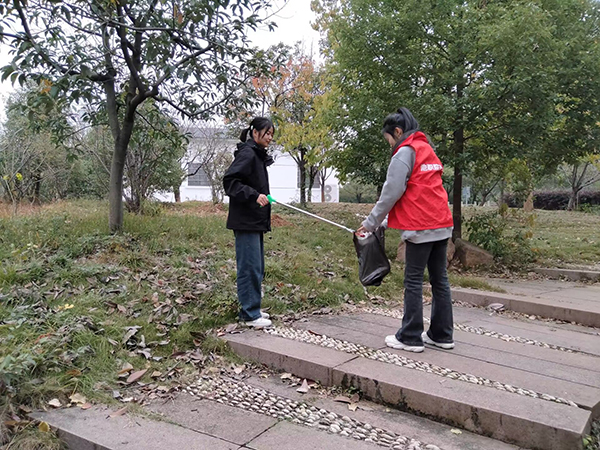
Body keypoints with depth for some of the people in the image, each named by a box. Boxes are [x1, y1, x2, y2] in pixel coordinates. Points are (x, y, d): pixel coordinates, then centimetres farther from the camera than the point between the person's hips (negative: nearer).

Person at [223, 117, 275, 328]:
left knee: (257, 268, 15)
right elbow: (229, 181, -19)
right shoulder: (247, 154, -11)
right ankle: (250, 314, 2)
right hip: (245, 222, -10)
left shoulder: (258, 156, 18)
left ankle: (252, 309, 25)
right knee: (250, 267, -6)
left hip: (255, 222, 10)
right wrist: (254, 195, -27)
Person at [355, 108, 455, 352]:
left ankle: (410, 337, 4)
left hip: (420, 227, -9)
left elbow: (391, 193, -13)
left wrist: (371, 223, -4)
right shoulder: (428, 150, 19)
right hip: (441, 224, 9)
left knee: (413, 281, -2)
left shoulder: (405, 152, -8)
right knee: (439, 280, 11)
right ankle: (442, 335, 18)